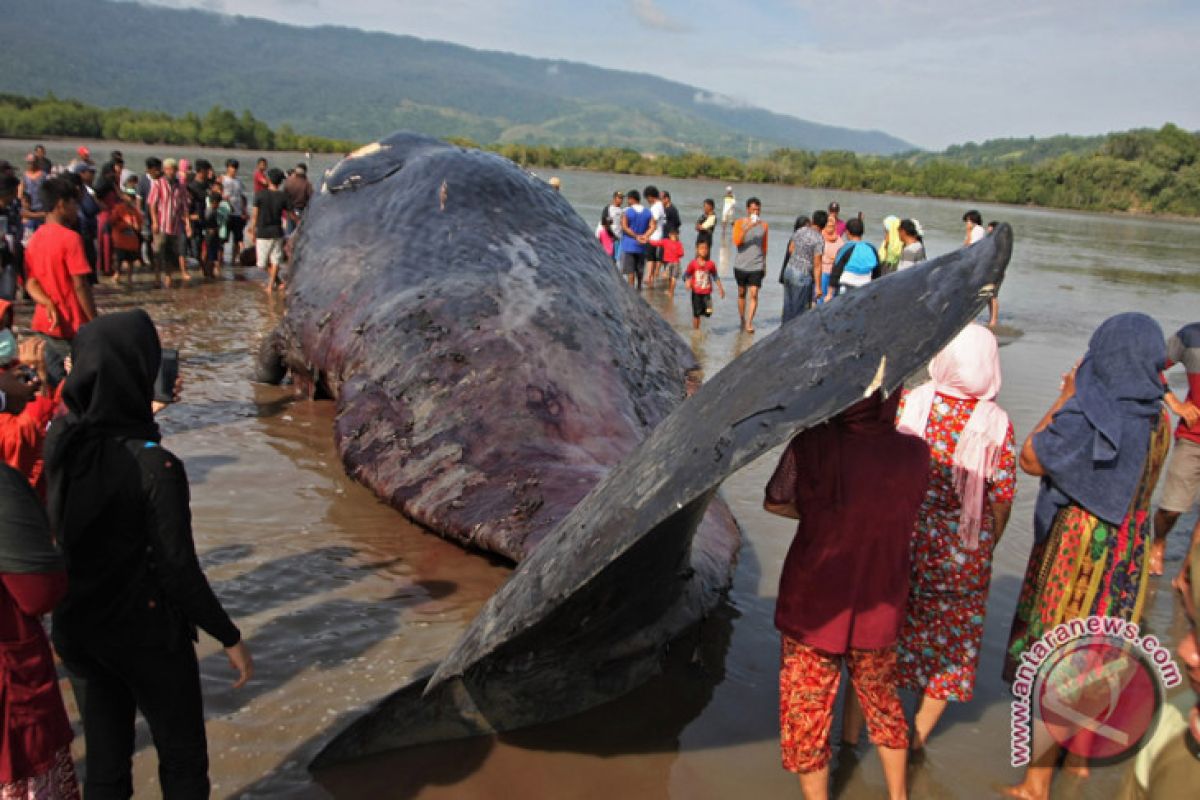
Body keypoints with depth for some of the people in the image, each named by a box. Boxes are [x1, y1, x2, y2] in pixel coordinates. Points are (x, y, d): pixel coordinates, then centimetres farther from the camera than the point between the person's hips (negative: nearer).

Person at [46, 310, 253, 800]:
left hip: (77, 627, 6)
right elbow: (179, 571, -22)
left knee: (105, 760, 22)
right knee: (183, 759, 17)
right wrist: (230, 638, -10)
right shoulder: (156, 467, -28)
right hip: (147, 634, -5)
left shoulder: (57, 442, -12)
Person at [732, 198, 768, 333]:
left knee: (754, 294, -10)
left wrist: (764, 264, 17)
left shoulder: (763, 224, 5)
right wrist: (747, 228, -27)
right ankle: (742, 320, 25)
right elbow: (736, 242, -17)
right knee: (742, 293, 11)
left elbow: (764, 246, 14)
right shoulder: (740, 223, -2)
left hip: (757, 266, 1)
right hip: (741, 265, 0)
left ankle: (749, 323, -9)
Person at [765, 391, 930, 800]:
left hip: (814, 610, -3)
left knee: (807, 715, 16)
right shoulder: (914, 453, -14)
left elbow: (773, 503, -5)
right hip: (879, 610, 4)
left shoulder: (810, 447, -23)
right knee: (881, 700, 27)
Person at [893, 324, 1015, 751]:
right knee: (950, 639, 20)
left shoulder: (908, 404, -13)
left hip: (901, 542, 1)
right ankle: (916, 738, 32)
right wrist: (986, 547, 10)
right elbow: (1002, 500, -7)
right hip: (962, 556, 0)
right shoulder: (997, 424, -13)